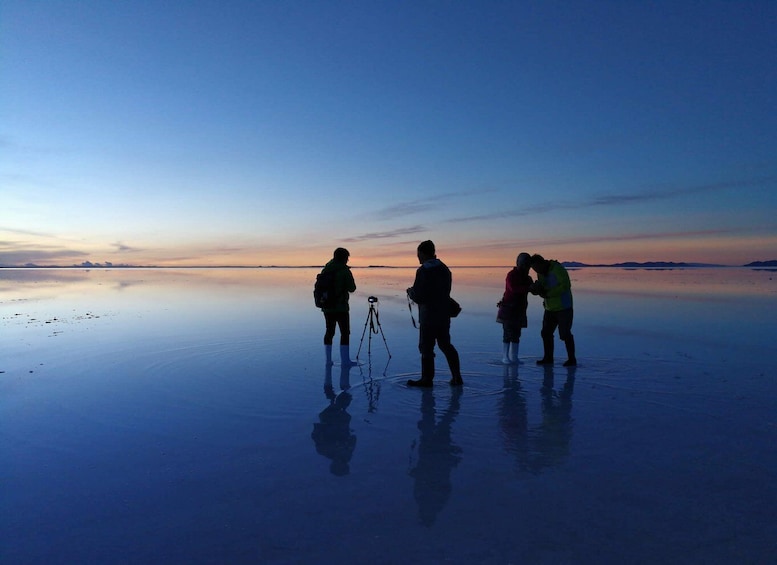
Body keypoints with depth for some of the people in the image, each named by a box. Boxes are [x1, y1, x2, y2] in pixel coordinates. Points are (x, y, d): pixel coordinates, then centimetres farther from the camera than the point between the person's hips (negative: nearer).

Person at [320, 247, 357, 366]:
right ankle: (345, 360, 3)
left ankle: (328, 359, 17)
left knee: (329, 332, 14)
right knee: (345, 333, 2)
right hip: (341, 307, -6)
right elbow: (352, 288, -10)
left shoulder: (326, 269, 6)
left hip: (327, 306, 6)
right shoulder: (344, 270, -13)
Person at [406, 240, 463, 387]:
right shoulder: (445, 269, 9)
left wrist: (410, 292, 5)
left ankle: (427, 379, 11)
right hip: (444, 314, 8)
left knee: (426, 347, 3)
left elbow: (418, 297, -18)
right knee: (445, 344, 16)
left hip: (428, 316, -8)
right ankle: (456, 377, 18)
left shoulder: (423, 271, -15)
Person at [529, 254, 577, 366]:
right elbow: (540, 287, 9)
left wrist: (548, 293, -25)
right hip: (550, 308, 8)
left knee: (565, 334, -4)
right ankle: (548, 358, 18)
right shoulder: (541, 273, 7)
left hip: (563, 307, -8)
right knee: (546, 333, 8)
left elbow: (566, 285, -25)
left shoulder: (557, 269, -17)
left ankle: (572, 359, 9)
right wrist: (535, 288, -15)